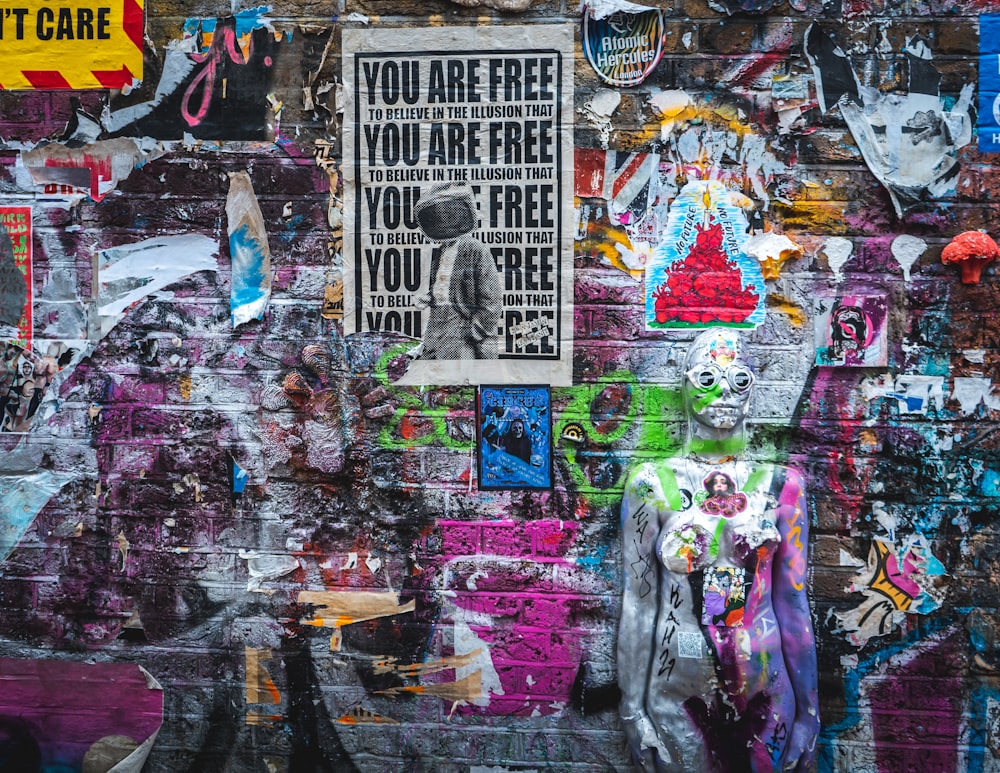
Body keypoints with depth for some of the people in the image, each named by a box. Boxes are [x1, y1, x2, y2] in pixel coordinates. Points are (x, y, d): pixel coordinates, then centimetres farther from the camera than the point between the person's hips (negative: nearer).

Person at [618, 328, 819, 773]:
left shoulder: (780, 485, 1)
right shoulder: (651, 485, -3)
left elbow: (792, 603, 3)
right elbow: (639, 602, -1)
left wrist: (807, 707, 3)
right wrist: (633, 708, -2)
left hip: (764, 692, 1)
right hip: (678, 690, -1)